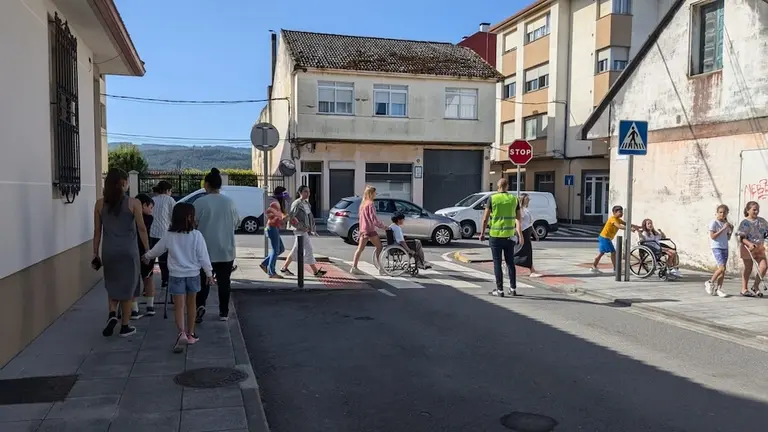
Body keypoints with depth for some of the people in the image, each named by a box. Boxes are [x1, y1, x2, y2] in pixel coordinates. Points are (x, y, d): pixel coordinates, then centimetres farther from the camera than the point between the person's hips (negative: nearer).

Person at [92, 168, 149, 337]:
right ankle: (125, 326, 14)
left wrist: (95, 253, 12)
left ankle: (112, 314, -1)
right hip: (128, 251, -3)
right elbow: (142, 229, -8)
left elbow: (97, 231, 5)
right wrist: (148, 250, -1)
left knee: (112, 285, 20)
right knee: (127, 286, 8)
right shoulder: (133, 203, -7)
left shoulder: (100, 204, 2)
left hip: (108, 251, 3)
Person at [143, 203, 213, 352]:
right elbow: (203, 256, -9)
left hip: (176, 275, 0)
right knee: (191, 304, 15)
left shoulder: (169, 236, -5)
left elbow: (157, 249, 11)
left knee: (179, 306, -1)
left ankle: (182, 333, -20)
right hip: (193, 274, 0)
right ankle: (190, 334, 26)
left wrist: (147, 256, 32)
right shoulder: (196, 235, -11)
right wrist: (209, 272, 1)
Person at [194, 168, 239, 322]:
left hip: (205, 249, -2)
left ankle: (200, 305, -10)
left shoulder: (200, 202, -11)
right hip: (226, 250, 2)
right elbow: (236, 223, 8)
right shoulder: (230, 202, -2)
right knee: (224, 281, 10)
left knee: (203, 280, 10)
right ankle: (223, 312, 14)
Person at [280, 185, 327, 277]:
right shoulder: (297, 204, -12)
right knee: (308, 249, -5)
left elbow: (310, 217, 18)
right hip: (300, 231, -9)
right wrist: (300, 226, -18)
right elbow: (290, 216, -18)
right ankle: (315, 271, -1)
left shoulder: (307, 203, 14)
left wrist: (312, 229, 11)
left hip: (305, 230, 9)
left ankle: (284, 268, 22)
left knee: (296, 251, 13)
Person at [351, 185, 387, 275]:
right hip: (370, 229, -8)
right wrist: (382, 226, -9)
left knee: (360, 249, 5)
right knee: (379, 247, 2)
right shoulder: (370, 204, -11)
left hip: (363, 229, 9)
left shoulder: (363, 204, 17)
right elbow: (373, 218, -16)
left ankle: (354, 267, 1)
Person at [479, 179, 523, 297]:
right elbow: (519, 218, 1)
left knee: (497, 263, 3)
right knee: (510, 262, 13)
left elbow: (485, 218, -6)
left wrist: (482, 233, 3)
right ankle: (513, 289, 16)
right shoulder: (514, 199, 4)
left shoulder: (492, 198, -5)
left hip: (495, 235, -3)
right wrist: (520, 234, 4)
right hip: (509, 235, 3)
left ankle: (500, 290, 3)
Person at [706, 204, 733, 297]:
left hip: (725, 248, 7)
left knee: (723, 270, 3)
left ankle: (718, 289, 9)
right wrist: (723, 229, -17)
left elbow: (728, 238, 17)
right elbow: (712, 236, -14)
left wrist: (731, 230, 1)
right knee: (722, 268, -16)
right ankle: (710, 283, 2)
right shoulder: (714, 222, -7)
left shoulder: (726, 223, 12)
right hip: (716, 247, -7)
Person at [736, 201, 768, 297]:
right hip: (748, 247, -5)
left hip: (760, 248, 5)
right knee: (748, 268, 2)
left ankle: (755, 286, 12)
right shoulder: (745, 223, -11)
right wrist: (750, 244, -31)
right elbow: (741, 237, -17)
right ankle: (744, 289, 15)